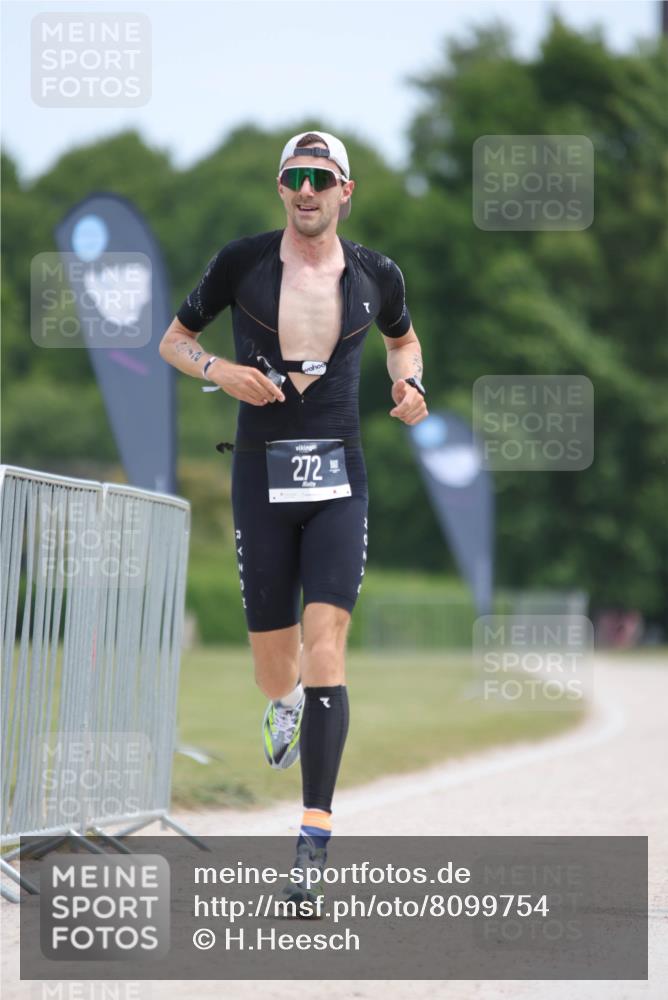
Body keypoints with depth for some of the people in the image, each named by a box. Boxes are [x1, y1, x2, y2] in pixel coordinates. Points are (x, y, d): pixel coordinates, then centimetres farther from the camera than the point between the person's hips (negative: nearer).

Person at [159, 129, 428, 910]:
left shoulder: (376, 275, 4)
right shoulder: (241, 262, -2)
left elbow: (402, 339, 24)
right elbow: (173, 340, 10)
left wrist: (409, 383, 2)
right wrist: (218, 370, -11)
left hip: (339, 477, 0)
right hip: (262, 474, 0)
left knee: (326, 646, -14)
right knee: (275, 668, 4)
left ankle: (314, 840, -16)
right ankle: (285, 702, 46)